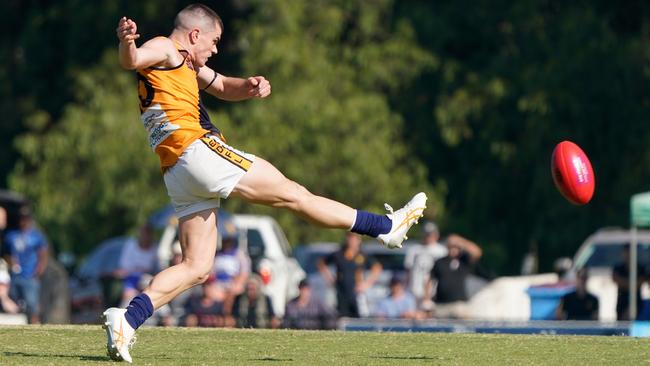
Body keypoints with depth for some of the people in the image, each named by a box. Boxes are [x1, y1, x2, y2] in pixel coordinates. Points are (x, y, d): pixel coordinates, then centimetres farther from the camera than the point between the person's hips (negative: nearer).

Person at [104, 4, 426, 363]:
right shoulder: (164, 49, 0)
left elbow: (224, 88, 36)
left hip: (177, 177, 10)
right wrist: (127, 42, -46)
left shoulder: (186, 64, 29)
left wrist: (250, 86, 12)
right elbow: (132, 61, -21)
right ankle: (387, 226, 8)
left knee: (196, 267, 4)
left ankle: (127, 319, -11)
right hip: (197, 150, -10)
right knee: (292, 194, 0)